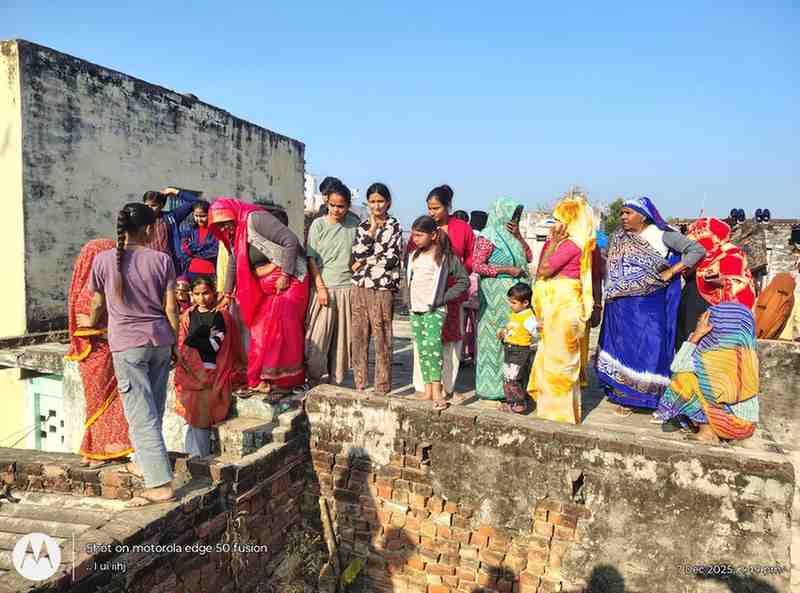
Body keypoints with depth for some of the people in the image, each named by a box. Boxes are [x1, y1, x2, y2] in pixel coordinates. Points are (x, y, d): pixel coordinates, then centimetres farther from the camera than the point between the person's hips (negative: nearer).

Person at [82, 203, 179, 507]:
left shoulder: (104, 259, -3)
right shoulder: (161, 259, -3)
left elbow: (98, 303, 9)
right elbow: (171, 307, -2)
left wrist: (91, 322, 30)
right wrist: (175, 342, 10)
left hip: (127, 343, -2)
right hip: (160, 340, 2)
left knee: (141, 414, -2)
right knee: (153, 409, 17)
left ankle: (161, 484, -4)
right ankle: (147, 462, 35)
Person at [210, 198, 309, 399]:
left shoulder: (255, 219, -15)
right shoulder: (234, 234, 12)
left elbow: (291, 241, -21)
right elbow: (234, 264, 26)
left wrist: (285, 276, -20)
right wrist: (227, 295, 29)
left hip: (287, 282, -9)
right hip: (263, 288, 9)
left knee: (277, 327, -13)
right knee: (259, 330, 7)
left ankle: (282, 381, -3)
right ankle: (262, 380, 16)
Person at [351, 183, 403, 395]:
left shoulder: (394, 226, 2)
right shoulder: (363, 226, 13)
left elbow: (392, 259, -7)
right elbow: (357, 253, -2)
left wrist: (365, 262, -3)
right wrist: (372, 228, -3)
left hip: (382, 290, -4)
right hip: (359, 288, 4)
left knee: (382, 338, -2)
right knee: (359, 337, 7)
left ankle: (382, 387, 8)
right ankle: (360, 384, 19)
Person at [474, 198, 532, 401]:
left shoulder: (509, 235, 17)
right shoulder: (487, 237, -7)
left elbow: (529, 257, 15)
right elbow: (477, 265, -14)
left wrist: (517, 236, 3)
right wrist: (507, 270, -15)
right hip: (496, 294, -8)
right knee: (497, 336, -5)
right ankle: (493, 386, 4)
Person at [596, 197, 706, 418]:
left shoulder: (661, 236, -5)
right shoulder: (618, 238, 7)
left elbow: (698, 250, -7)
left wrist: (672, 271, -14)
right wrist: (609, 295, 6)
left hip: (650, 307, -4)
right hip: (622, 307, 4)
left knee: (651, 348, -1)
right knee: (622, 348, 7)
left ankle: (656, 400, 10)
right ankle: (624, 397, 18)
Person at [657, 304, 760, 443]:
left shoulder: (718, 355, -21)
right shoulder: (747, 353, 2)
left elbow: (677, 368, -17)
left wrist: (696, 335, -14)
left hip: (735, 425, -8)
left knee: (683, 379, -13)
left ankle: (708, 431, -3)